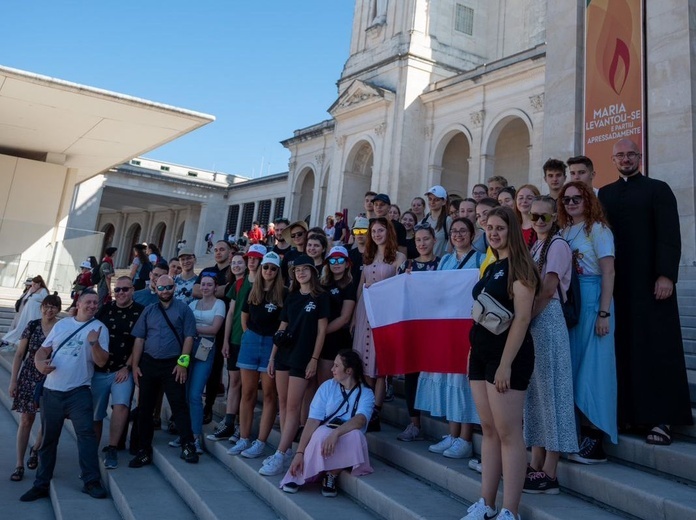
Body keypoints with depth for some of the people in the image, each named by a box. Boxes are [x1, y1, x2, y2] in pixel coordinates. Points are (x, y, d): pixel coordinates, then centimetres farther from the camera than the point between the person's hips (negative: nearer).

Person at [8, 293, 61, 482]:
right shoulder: (32, 325, -1)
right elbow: (19, 354, 4)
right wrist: (13, 380, 1)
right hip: (29, 377, 0)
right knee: (26, 420, 2)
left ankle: (35, 449, 35)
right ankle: (19, 464, 12)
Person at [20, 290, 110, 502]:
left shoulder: (99, 328, -2)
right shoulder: (61, 324, 11)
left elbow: (101, 361, -9)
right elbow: (44, 349, 13)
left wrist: (94, 343, -27)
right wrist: (39, 362, -9)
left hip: (78, 391, -4)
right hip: (51, 390, 4)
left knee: (86, 432, -15)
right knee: (48, 438, 13)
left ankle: (91, 481, -9)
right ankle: (41, 484, 25)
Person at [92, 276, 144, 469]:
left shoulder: (140, 312, -3)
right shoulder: (105, 309, 6)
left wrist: (127, 367, -8)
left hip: (123, 370, -3)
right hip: (99, 369, 3)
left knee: (121, 405, -23)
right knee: (94, 413, 8)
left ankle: (111, 449, -12)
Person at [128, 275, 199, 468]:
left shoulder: (183, 309, 2)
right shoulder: (148, 311, 11)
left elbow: (188, 337, -4)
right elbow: (139, 339, 8)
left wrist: (183, 362, -12)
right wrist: (135, 365, 2)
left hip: (173, 365, -4)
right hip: (148, 364, 4)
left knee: (179, 405, -4)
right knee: (144, 408, 8)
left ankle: (188, 446, 3)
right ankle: (144, 450, 18)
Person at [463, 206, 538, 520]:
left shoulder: (519, 266, -8)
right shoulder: (490, 268, 17)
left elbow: (522, 318, -15)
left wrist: (506, 364, -20)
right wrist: (473, 351, 15)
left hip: (507, 354, -8)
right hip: (481, 353, 8)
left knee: (508, 433, -3)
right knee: (488, 430, 11)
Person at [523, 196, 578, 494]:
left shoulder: (558, 245, -5)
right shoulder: (535, 246, 19)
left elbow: (548, 289, -12)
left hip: (547, 318, -8)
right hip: (530, 319, 8)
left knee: (549, 388, -5)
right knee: (534, 390, 10)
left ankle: (549, 474, 1)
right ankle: (536, 464, 18)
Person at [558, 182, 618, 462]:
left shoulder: (597, 229, -4)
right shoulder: (564, 231, 12)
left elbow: (608, 273, -9)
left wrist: (604, 313, -15)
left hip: (592, 302, -6)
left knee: (592, 366, -2)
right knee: (572, 365, 9)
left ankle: (595, 439, 7)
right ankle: (579, 432, 20)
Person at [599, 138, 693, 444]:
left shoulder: (658, 189, 4)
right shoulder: (605, 194, 15)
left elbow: (669, 236, -4)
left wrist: (666, 276, -14)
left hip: (650, 281, -3)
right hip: (616, 282, 3)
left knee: (656, 347, -1)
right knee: (624, 347, 3)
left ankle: (661, 418, 4)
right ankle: (629, 411, 11)